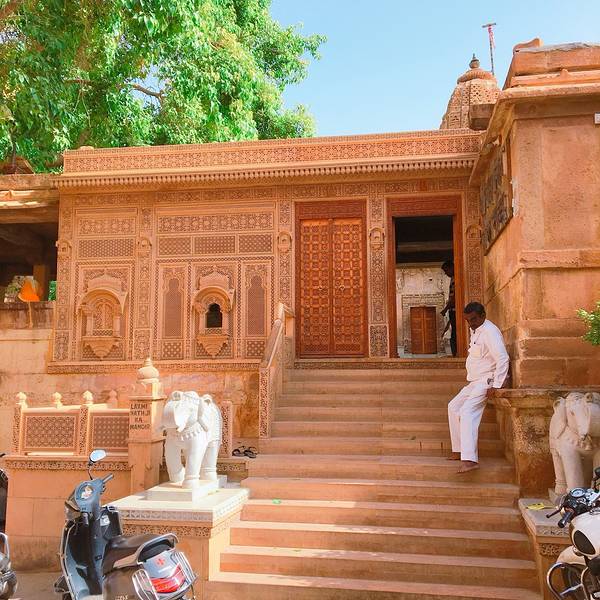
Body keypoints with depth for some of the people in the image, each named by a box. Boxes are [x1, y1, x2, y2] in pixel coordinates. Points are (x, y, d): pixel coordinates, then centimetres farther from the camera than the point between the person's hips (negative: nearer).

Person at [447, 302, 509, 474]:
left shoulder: (490, 332, -18)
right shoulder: (475, 331, 13)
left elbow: (503, 359, -25)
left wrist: (496, 386, -26)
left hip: (486, 381, -11)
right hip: (475, 382, 11)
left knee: (467, 412, -25)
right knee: (453, 407, 15)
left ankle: (470, 459, -33)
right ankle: (459, 451, 18)